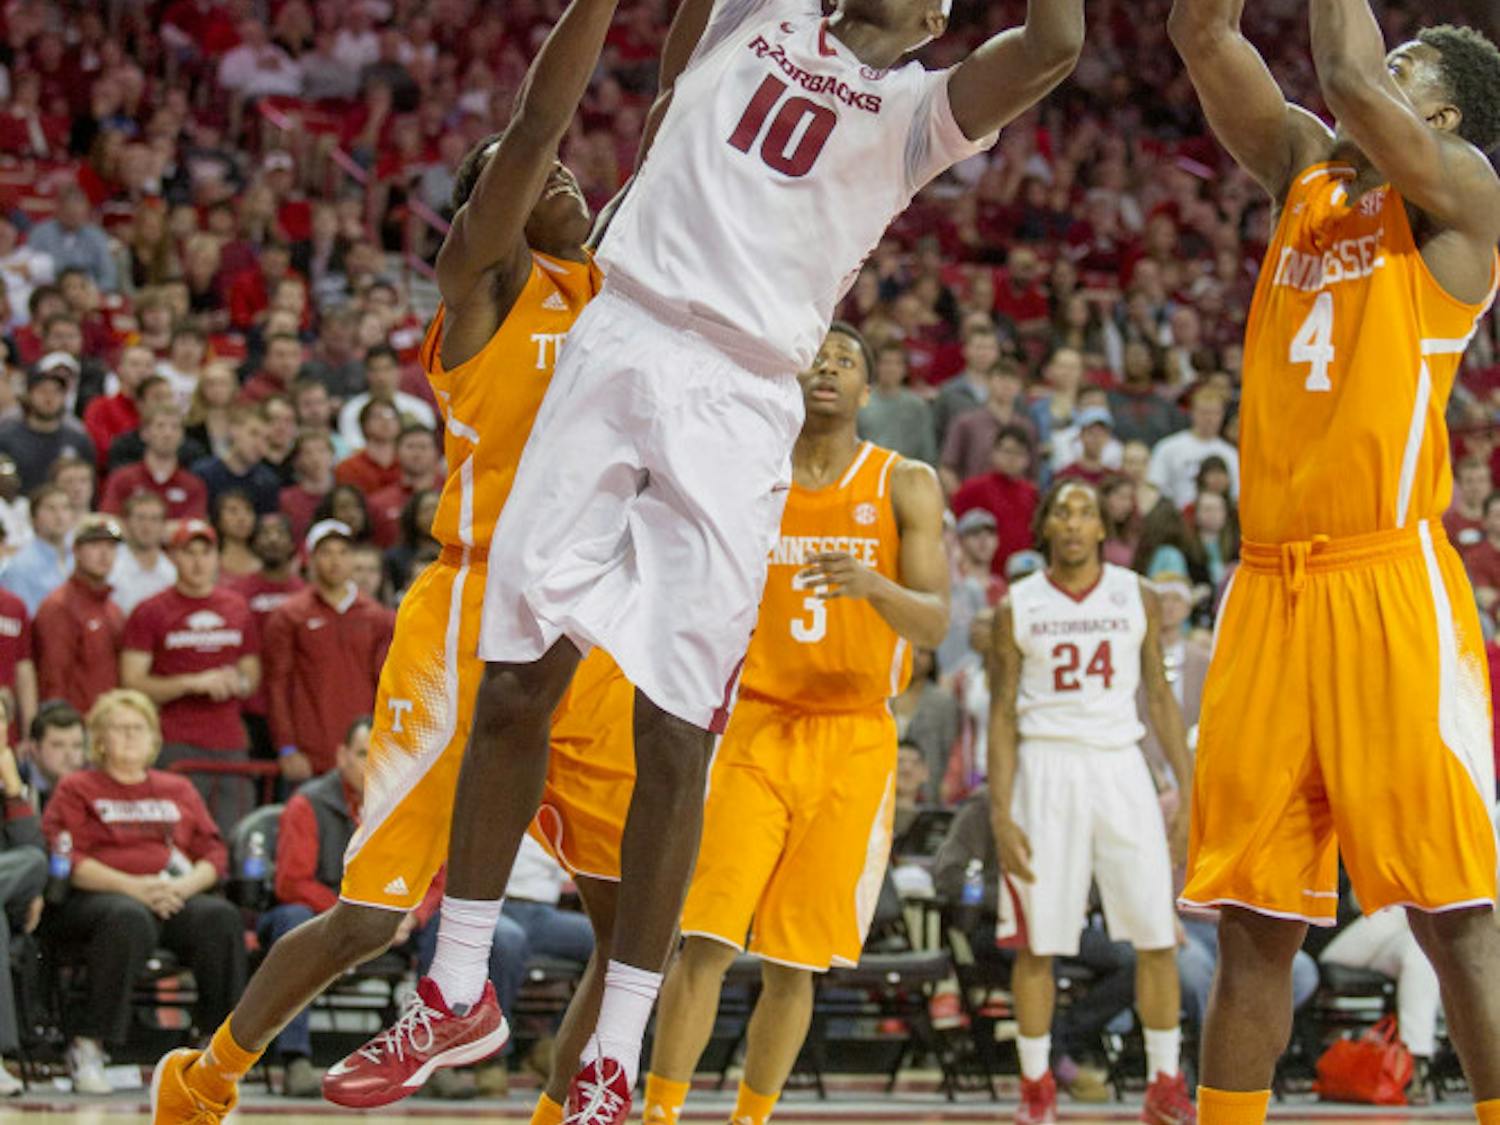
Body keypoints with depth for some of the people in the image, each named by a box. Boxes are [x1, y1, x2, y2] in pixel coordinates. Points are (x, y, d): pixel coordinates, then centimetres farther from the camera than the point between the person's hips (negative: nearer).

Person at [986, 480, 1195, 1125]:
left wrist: (1190, 793, 4)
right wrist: (1001, 815, -5)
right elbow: (1002, 715, 3)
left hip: (1119, 764, 1)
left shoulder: (1137, 599, 6)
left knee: (1157, 935, -3)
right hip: (1045, 765, -1)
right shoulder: (1017, 608, 3)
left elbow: (1160, 699, 10)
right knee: (1036, 941, 0)